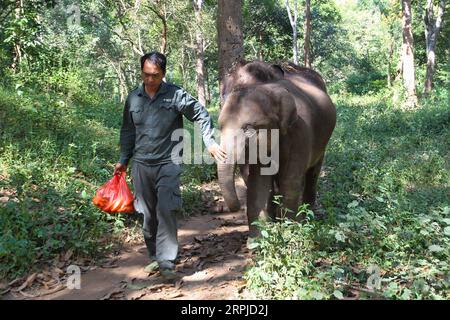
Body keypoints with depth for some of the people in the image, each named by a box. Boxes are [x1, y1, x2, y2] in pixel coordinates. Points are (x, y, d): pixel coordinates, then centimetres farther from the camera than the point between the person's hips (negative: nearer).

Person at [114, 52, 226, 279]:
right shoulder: (133, 98, 7)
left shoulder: (175, 95, -5)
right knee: (149, 214, 10)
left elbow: (201, 115, 1)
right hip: (141, 164, 4)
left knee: (166, 211, -14)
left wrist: (210, 143, -7)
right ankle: (155, 256, 26)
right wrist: (123, 160, 15)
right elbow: (127, 131, 16)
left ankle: (167, 261, -7)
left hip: (167, 164, -4)